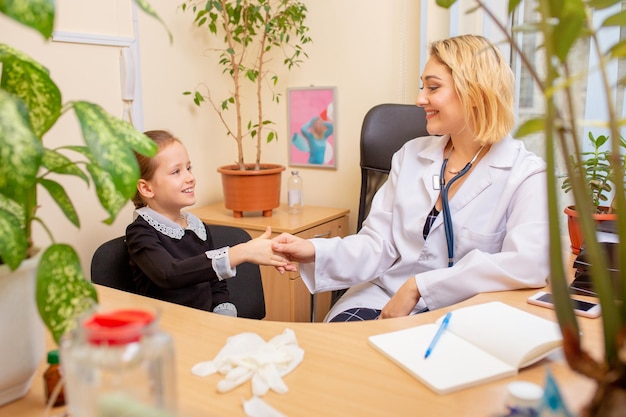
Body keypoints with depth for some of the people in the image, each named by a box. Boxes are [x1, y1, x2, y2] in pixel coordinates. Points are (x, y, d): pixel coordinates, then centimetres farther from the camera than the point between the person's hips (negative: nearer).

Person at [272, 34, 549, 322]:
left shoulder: (526, 174, -6)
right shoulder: (411, 155, 8)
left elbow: (529, 264, -23)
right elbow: (379, 244, 3)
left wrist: (420, 285, -23)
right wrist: (316, 252, -15)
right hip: (381, 299, 4)